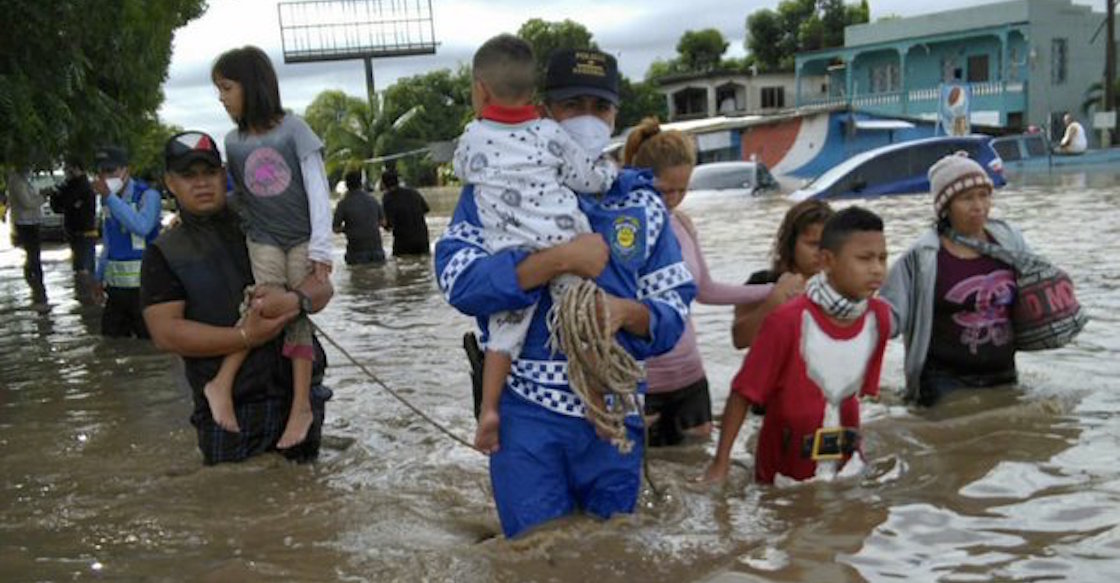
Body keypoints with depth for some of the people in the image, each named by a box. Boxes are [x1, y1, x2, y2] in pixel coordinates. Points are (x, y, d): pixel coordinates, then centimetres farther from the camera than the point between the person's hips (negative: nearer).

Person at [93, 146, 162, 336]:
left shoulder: (148, 195, -10)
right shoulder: (109, 200, 12)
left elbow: (142, 226, -30)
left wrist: (109, 197, -27)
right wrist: (100, 277, 24)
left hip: (143, 287, -7)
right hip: (115, 287, 7)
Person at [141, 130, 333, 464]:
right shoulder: (164, 254, 2)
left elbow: (322, 286, 2)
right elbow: (165, 333, -9)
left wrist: (295, 300, -21)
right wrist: (244, 337, -20)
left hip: (301, 393, 2)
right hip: (231, 409, -2)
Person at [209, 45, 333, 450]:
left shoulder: (292, 129, -7)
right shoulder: (232, 142, 3)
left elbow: (317, 189, -9)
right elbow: (229, 195, 11)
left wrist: (320, 248, -13)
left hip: (302, 240, -2)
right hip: (262, 240, 2)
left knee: (297, 313, -5)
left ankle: (301, 405, -1)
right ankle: (222, 384, -12)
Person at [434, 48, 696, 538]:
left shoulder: (641, 202, 8)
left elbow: (675, 308, 5)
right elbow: (457, 278, -15)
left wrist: (627, 312, -17)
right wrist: (560, 259, -23)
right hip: (527, 411, -3)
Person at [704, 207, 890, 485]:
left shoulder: (879, 316, -6)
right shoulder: (789, 321, -21)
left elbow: (861, 390, 7)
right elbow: (743, 394, -15)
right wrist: (720, 464, -16)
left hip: (847, 466, 4)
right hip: (786, 473, -4)